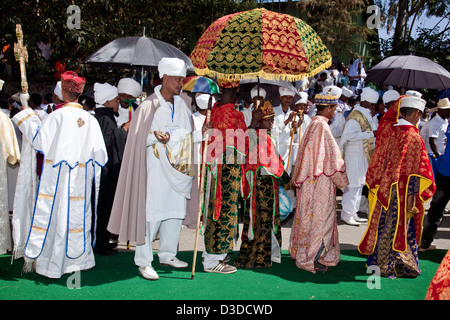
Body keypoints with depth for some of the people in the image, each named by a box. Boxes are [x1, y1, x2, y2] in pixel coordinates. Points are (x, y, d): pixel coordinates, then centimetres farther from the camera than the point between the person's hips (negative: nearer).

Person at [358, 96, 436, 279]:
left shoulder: (387, 129, -1)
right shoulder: (413, 138, -18)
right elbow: (413, 171, -18)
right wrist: (411, 197, -15)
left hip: (383, 189, 6)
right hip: (401, 193, -6)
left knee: (382, 224, 18)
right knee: (397, 227, 7)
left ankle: (376, 258, 30)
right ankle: (387, 265, 17)